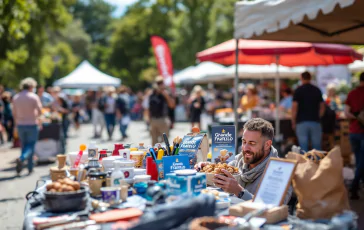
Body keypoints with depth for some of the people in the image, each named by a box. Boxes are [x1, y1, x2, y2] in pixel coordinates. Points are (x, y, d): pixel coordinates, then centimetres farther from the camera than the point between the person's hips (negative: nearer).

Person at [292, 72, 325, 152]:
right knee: (317, 147, 7)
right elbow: (322, 107, 9)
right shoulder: (317, 90, 8)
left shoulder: (298, 90, -3)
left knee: (303, 148, -1)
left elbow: (294, 107, -7)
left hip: (302, 122, -3)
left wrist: (293, 122, 0)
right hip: (315, 121, 3)